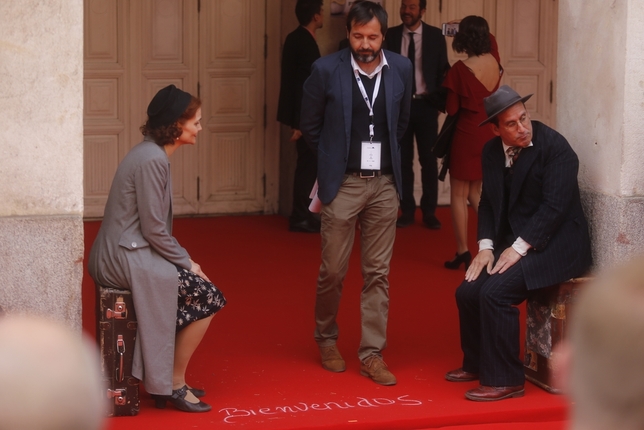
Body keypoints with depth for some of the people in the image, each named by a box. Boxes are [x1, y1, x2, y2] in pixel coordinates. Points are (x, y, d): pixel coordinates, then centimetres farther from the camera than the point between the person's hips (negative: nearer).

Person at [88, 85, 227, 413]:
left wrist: (184, 259, 8)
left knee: (202, 290, 10)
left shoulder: (154, 154, 13)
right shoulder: (152, 159, -18)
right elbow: (154, 229, -19)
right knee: (207, 297, -9)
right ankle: (174, 385, 2)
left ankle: (168, 381, 15)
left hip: (126, 254, 10)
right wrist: (186, 263, -8)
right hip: (125, 258, -10)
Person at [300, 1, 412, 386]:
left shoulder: (401, 69, 0)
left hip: (384, 184, 2)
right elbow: (311, 125, 6)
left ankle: (372, 353, 12)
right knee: (333, 271, 4)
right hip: (342, 183, -2)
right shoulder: (326, 70, -8)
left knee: (378, 273, 5)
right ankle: (326, 337, 27)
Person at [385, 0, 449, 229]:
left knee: (429, 159, 2)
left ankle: (429, 212, 11)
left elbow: (443, 70, 4)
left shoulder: (435, 35, 0)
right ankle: (407, 210, 13)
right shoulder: (391, 35, 2)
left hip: (425, 105, -1)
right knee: (403, 160, 6)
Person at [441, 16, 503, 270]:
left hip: (468, 134, -6)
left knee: (459, 194, 5)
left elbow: (452, 109, -9)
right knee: (475, 192, 19)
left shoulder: (461, 69, -17)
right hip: (490, 133, 6)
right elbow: (492, 39, 23)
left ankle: (463, 253, 7)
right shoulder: (495, 63, -1)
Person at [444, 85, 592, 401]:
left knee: (495, 292, -24)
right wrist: (486, 246, -5)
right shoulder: (492, 152, 6)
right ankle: (476, 364, 21)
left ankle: (504, 380, -13)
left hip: (556, 244, -7)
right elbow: (489, 203, 11)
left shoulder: (554, 146, -15)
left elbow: (554, 206, -20)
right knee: (467, 291, -4)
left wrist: (519, 248, -22)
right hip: (513, 244, 7)